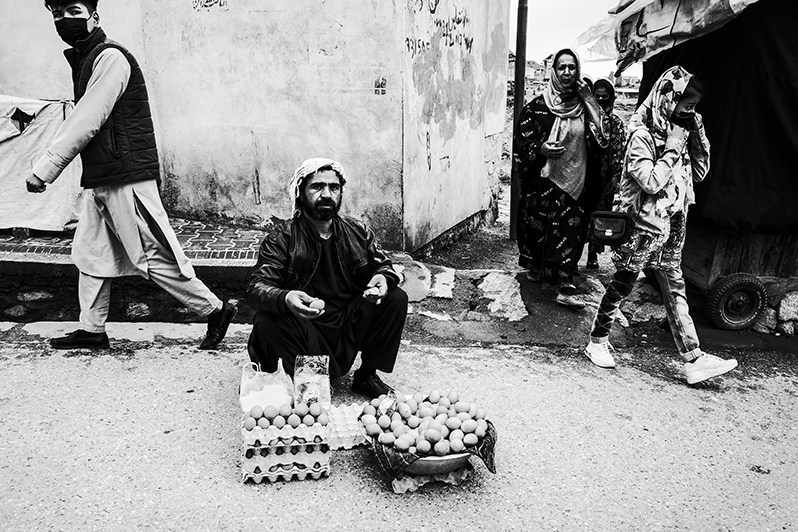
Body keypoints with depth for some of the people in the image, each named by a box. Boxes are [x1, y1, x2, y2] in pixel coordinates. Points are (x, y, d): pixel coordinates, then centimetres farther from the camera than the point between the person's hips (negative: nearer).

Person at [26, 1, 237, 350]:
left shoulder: (111, 57, -12)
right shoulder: (83, 59, 18)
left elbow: (86, 122, -18)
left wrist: (44, 170, -16)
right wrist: (46, 165, 13)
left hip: (127, 179, -10)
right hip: (99, 180, 10)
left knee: (153, 258, -6)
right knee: (90, 253, 13)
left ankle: (215, 310, 4)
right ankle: (92, 330, 24)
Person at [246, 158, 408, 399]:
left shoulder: (357, 232, 4)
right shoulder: (281, 240, -8)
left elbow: (383, 265, 10)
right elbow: (257, 288, -18)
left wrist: (383, 278, -17)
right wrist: (284, 299, -43)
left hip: (349, 329, 4)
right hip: (306, 333, -4)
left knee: (396, 299, -14)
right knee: (265, 323, -32)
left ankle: (367, 375, 3)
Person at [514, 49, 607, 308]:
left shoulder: (584, 106, 5)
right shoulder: (537, 107, -3)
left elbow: (600, 140, 6)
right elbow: (520, 143, -2)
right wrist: (540, 150, -20)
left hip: (574, 181, 2)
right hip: (542, 181, -2)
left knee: (570, 230, 0)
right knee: (538, 226, 4)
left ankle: (565, 286, 4)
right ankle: (535, 267, 29)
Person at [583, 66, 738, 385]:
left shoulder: (678, 133, 11)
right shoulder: (643, 136, -13)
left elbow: (699, 172, 15)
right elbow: (652, 182, -23)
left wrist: (698, 137, 4)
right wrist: (674, 147, -16)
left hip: (671, 228, 8)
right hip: (645, 225, -7)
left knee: (675, 291, 7)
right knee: (621, 286, 4)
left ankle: (694, 359, 8)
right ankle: (597, 343, 21)